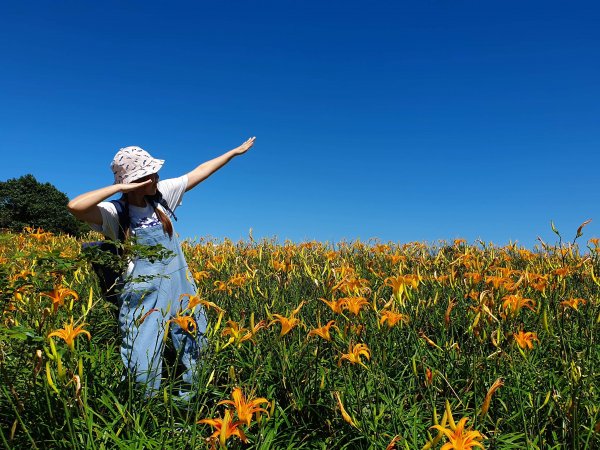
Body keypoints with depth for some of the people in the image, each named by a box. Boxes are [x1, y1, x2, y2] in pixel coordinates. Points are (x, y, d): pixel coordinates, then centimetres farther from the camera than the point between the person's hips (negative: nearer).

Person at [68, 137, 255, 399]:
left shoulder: (162, 193, 2)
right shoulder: (115, 213, -11)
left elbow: (199, 172, 9)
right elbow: (75, 206, -29)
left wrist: (235, 151, 15)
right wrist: (120, 187, -25)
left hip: (181, 290, 5)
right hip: (144, 297, -5)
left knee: (197, 354, 13)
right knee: (145, 367, -2)